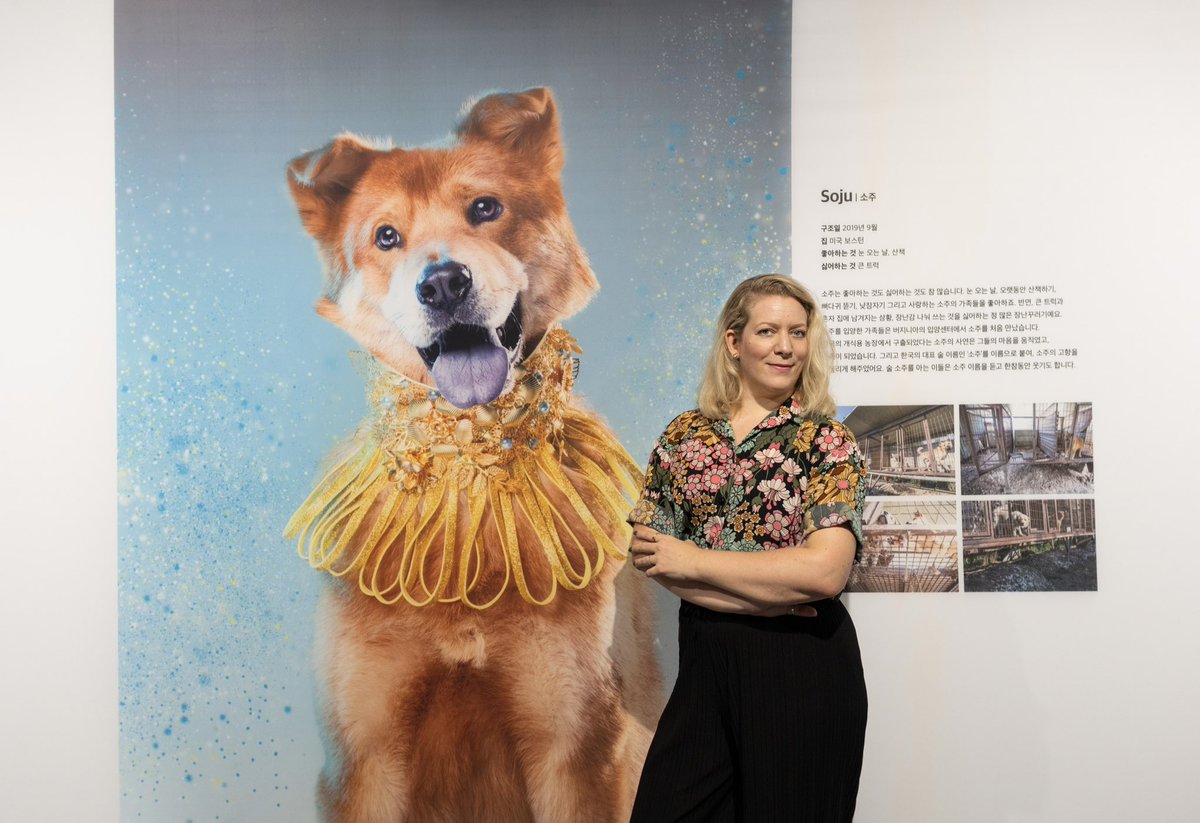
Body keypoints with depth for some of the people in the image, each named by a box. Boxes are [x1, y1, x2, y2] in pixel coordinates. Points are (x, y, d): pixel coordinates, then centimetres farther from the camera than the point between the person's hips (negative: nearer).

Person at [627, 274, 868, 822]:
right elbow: (646, 551, -2)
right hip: (705, 660, 4)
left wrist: (690, 560, -13)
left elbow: (825, 570, -18)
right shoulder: (685, 434, 5)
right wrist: (775, 590, -13)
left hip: (802, 667, -3)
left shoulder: (827, 442, -5)